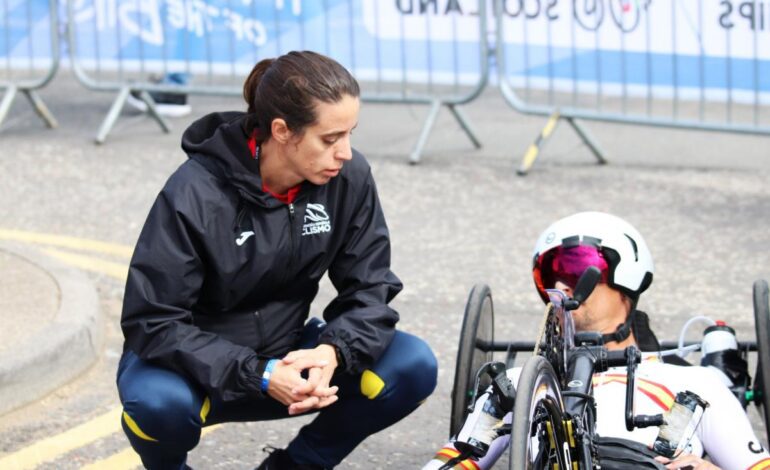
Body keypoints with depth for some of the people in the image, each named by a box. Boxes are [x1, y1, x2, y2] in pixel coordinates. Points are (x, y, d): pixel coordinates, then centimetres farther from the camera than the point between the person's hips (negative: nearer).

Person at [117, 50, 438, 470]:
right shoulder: (195, 195, -24)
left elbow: (369, 288, -7)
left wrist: (332, 352, -30)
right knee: (158, 401, -38)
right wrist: (259, 376, -35)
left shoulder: (349, 177, -12)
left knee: (413, 366, -18)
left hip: (285, 355, 4)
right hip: (201, 366, -4)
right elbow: (153, 322, -23)